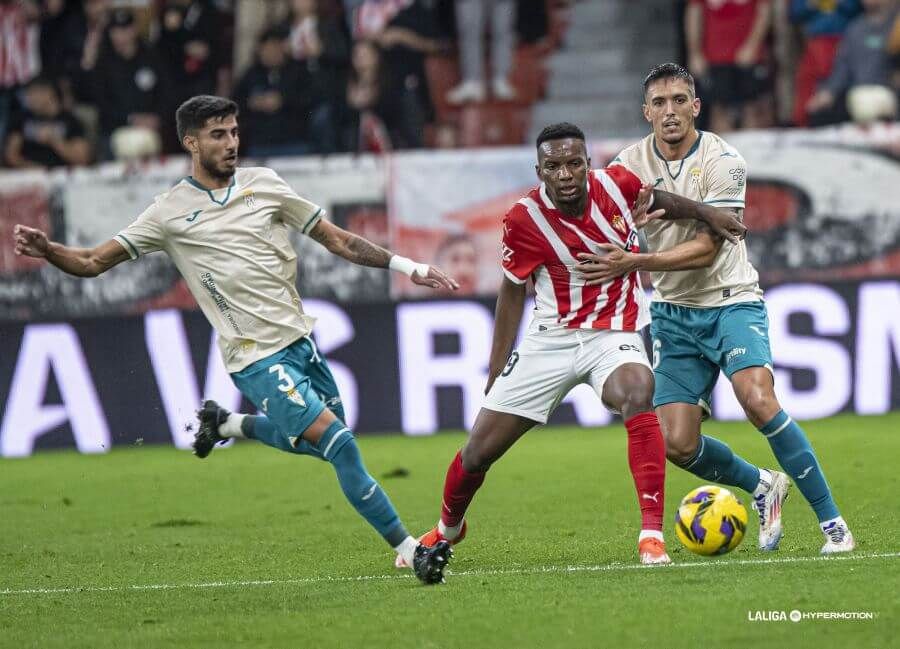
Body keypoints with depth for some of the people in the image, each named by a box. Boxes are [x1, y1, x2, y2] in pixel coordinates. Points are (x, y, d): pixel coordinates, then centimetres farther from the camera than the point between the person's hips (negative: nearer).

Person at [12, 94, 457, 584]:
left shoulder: (263, 183, 7)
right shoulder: (170, 212, -4)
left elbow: (335, 239, 11)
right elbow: (93, 263, -3)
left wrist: (406, 267, 6)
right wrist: (46, 249, -23)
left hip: (300, 339, 6)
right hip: (256, 357, -6)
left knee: (321, 443, 17)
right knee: (339, 443, -17)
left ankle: (225, 424, 37)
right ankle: (409, 550, -11)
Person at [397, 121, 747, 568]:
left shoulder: (617, 184, -12)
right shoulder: (524, 219, -15)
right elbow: (513, 292, 1)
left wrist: (708, 214, 17)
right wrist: (495, 375, 4)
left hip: (615, 334, 0)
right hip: (551, 339, 0)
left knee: (637, 394, -36)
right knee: (477, 452, 3)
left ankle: (652, 533, -35)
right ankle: (448, 529, 37)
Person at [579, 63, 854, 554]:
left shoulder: (722, 161, -13)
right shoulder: (629, 165, -1)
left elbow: (705, 249, -19)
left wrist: (634, 263, -29)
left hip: (730, 301, -4)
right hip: (673, 312, 4)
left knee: (759, 401, -28)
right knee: (677, 445, -8)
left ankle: (831, 521, -16)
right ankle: (761, 487, 23)